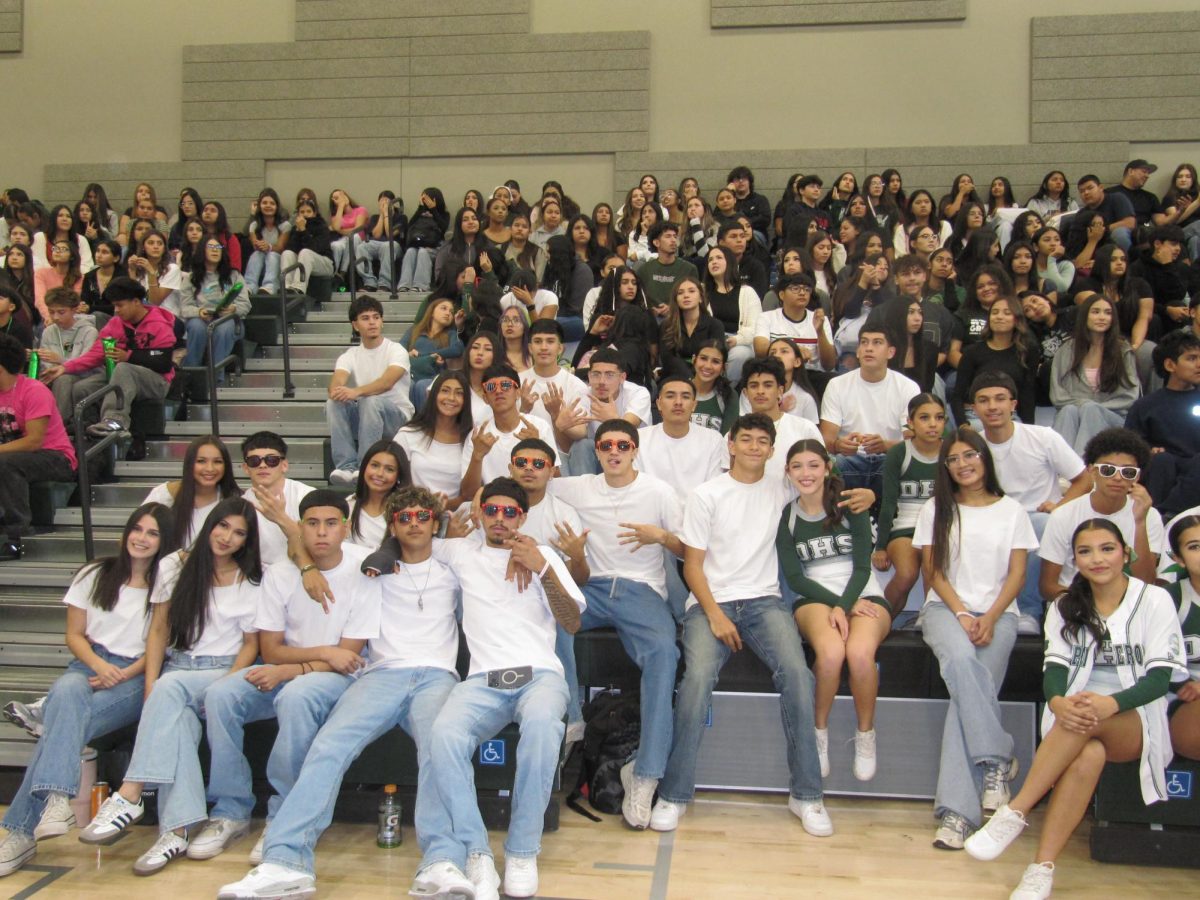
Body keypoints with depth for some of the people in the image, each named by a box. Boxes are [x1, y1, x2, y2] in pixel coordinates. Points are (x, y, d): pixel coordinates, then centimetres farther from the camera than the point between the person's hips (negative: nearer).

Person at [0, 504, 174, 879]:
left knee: (64, 718, -31)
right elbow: (75, 635, 12)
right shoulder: (96, 574, 16)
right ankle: (55, 799, -47)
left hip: (134, 676, -2)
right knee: (67, 691, -36)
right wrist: (99, 665, -8)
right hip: (88, 664, 2)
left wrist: (123, 675, -12)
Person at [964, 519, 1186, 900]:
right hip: (1077, 719, 2)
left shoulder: (1154, 600, 1)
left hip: (1136, 723, -2)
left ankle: (1015, 812, -37)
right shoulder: (1066, 605, 12)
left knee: (1089, 722, -38)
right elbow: (1055, 666, -2)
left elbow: (1159, 679, -8)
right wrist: (1058, 701, -27)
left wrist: (1111, 703, -30)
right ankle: (1042, 869, -40)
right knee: (1089, 755, -35)